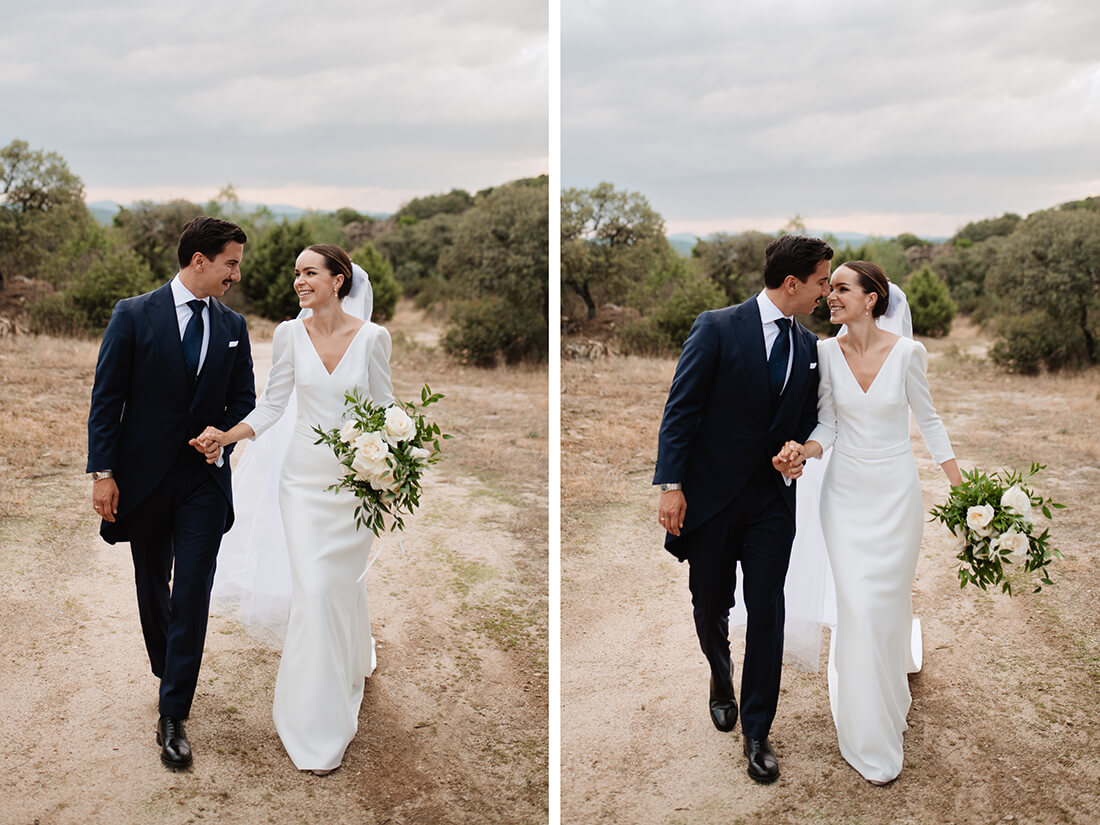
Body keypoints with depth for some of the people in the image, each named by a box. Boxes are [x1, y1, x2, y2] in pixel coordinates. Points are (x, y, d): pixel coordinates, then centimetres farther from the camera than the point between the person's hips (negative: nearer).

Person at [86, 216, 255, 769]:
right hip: (143, 477, -1)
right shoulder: (133, 316, -6)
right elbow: (106, 399, -5)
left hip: (204, 480, 1)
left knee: (192, 596, -4)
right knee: (152, 587, 16)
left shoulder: (233, 326, 4)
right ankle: (167, 670, 41)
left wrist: (221, 442, -10)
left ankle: (173, 717, 3)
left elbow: (243, 401, 9)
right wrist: (103, 472, -10)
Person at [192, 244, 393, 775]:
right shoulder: (289, 334, -1)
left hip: (356, 478, 0)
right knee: (312, 588, -5)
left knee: (345, 582, 11)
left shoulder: (371, 336, -5)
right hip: (305, 476, 0)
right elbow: (271, 404, 3)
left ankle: (352, 667, 43)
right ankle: (318, 728, 9)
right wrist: (226, 436, -12)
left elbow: (383, 405, 2)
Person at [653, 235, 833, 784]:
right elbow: (681, 409, -10)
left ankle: (756, 733, 14)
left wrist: (799, 448, -8)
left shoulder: (808, 348, 6)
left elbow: (807, 422, 16)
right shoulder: (717, 328, -9)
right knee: (710, 608, 13)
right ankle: (722, 683, 45)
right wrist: (671, 485, -16)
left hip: (771, 501, 3)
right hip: (711, 493, -3)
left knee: (767, 613, -1)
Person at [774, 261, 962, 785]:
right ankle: (871, 737, 14)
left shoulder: (906, 352, -9)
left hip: (895, 491, -1)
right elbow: (828, 425, 1)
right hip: (846, 491, 1)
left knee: (889, 602, 8)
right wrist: (802, 452, -20)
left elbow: (927, 419, 2)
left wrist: (961, 487, 2)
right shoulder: (826, 353, -5)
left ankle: (889, 696, 37)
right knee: (857, 605, -1)